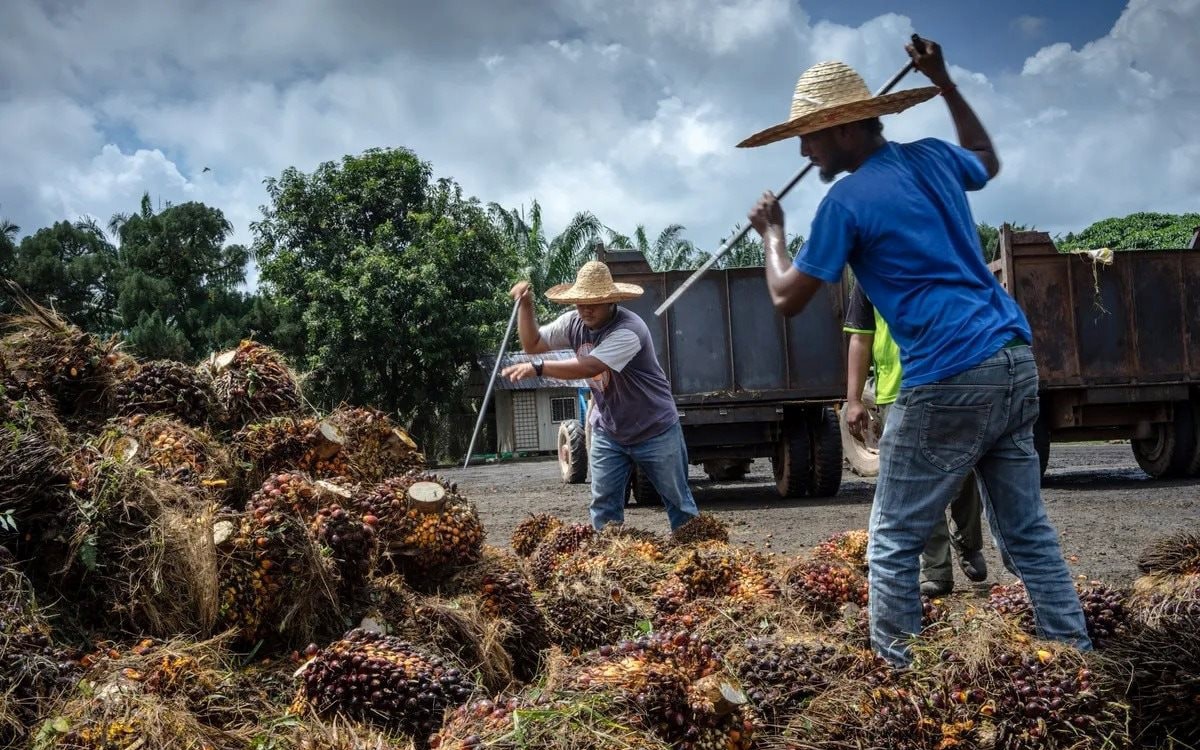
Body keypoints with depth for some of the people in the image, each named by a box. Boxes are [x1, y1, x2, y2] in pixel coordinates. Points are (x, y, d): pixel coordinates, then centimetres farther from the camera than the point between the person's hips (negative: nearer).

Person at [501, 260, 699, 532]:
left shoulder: (628, 330, -29)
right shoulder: (574, 322, -6)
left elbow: (590, 367, -40)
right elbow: (532, 344, 2)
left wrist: (537, 368, -45)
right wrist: (526, 306, -14)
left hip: (655, 431, -5)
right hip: (607, 432, 6)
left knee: (678, 501, 8)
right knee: (604, 505, 4)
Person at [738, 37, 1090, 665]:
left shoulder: (847, 201, -7)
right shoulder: (933, 158, 13)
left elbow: (787, 300, -1)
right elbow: (988, 161, 39)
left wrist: (771, 234, 16)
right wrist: (944, 81, 39)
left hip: (949, 380, -8)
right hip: (1014, 362, 8)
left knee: (893, 547, 3)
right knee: (1028, 534, 15)